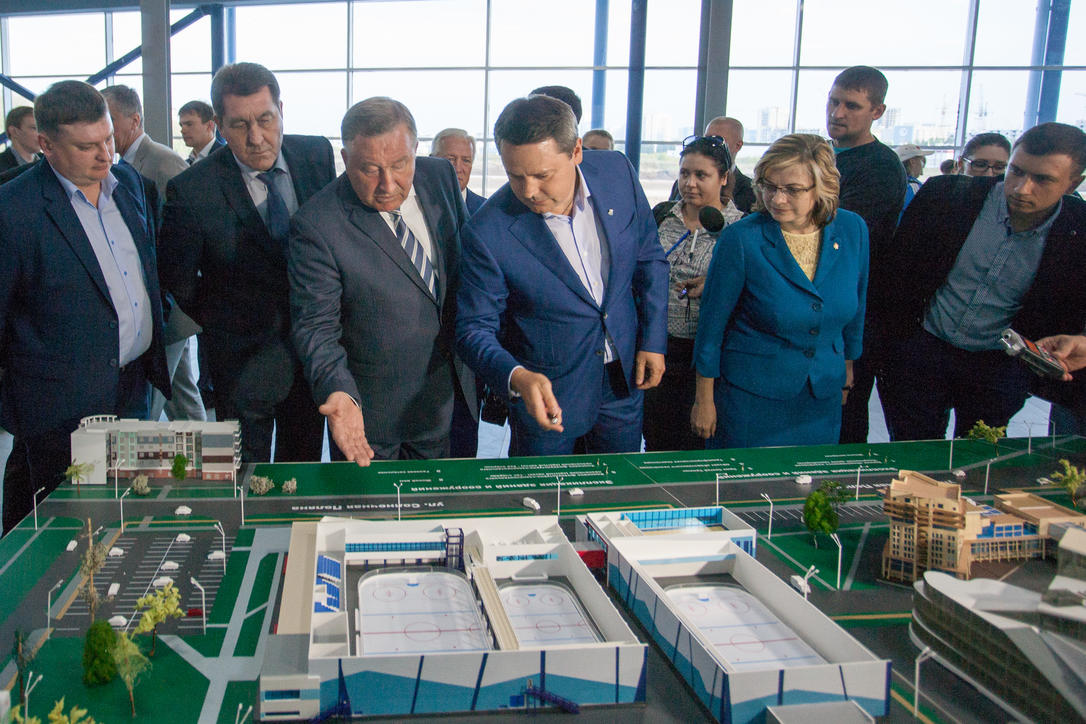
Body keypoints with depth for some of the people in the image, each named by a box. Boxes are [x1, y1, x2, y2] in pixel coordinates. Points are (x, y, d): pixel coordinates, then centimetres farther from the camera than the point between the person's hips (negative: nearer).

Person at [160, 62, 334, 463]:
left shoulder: (317, 154, -4)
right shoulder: (191, 190, -16)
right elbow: (177, 279, -1)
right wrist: (222, 325, 5)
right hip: (244, 355, -3)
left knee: (303, 460, 17)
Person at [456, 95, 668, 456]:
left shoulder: (618, 172, -12)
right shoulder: (487, 232, -25)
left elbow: (649, 256, 3)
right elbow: (475, 328, -17)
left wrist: (653, 338, 2)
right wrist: (517, 377, -35)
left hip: (625, 377, 4)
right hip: (547, 390, -3)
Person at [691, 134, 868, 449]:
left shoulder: (853, 230, -3)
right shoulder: (740, 239, -15)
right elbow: (712, 324, -9)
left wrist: (847, 364, 20)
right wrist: (704, 400, -5)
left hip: (823, 400, 4)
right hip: (749, 398, -4)